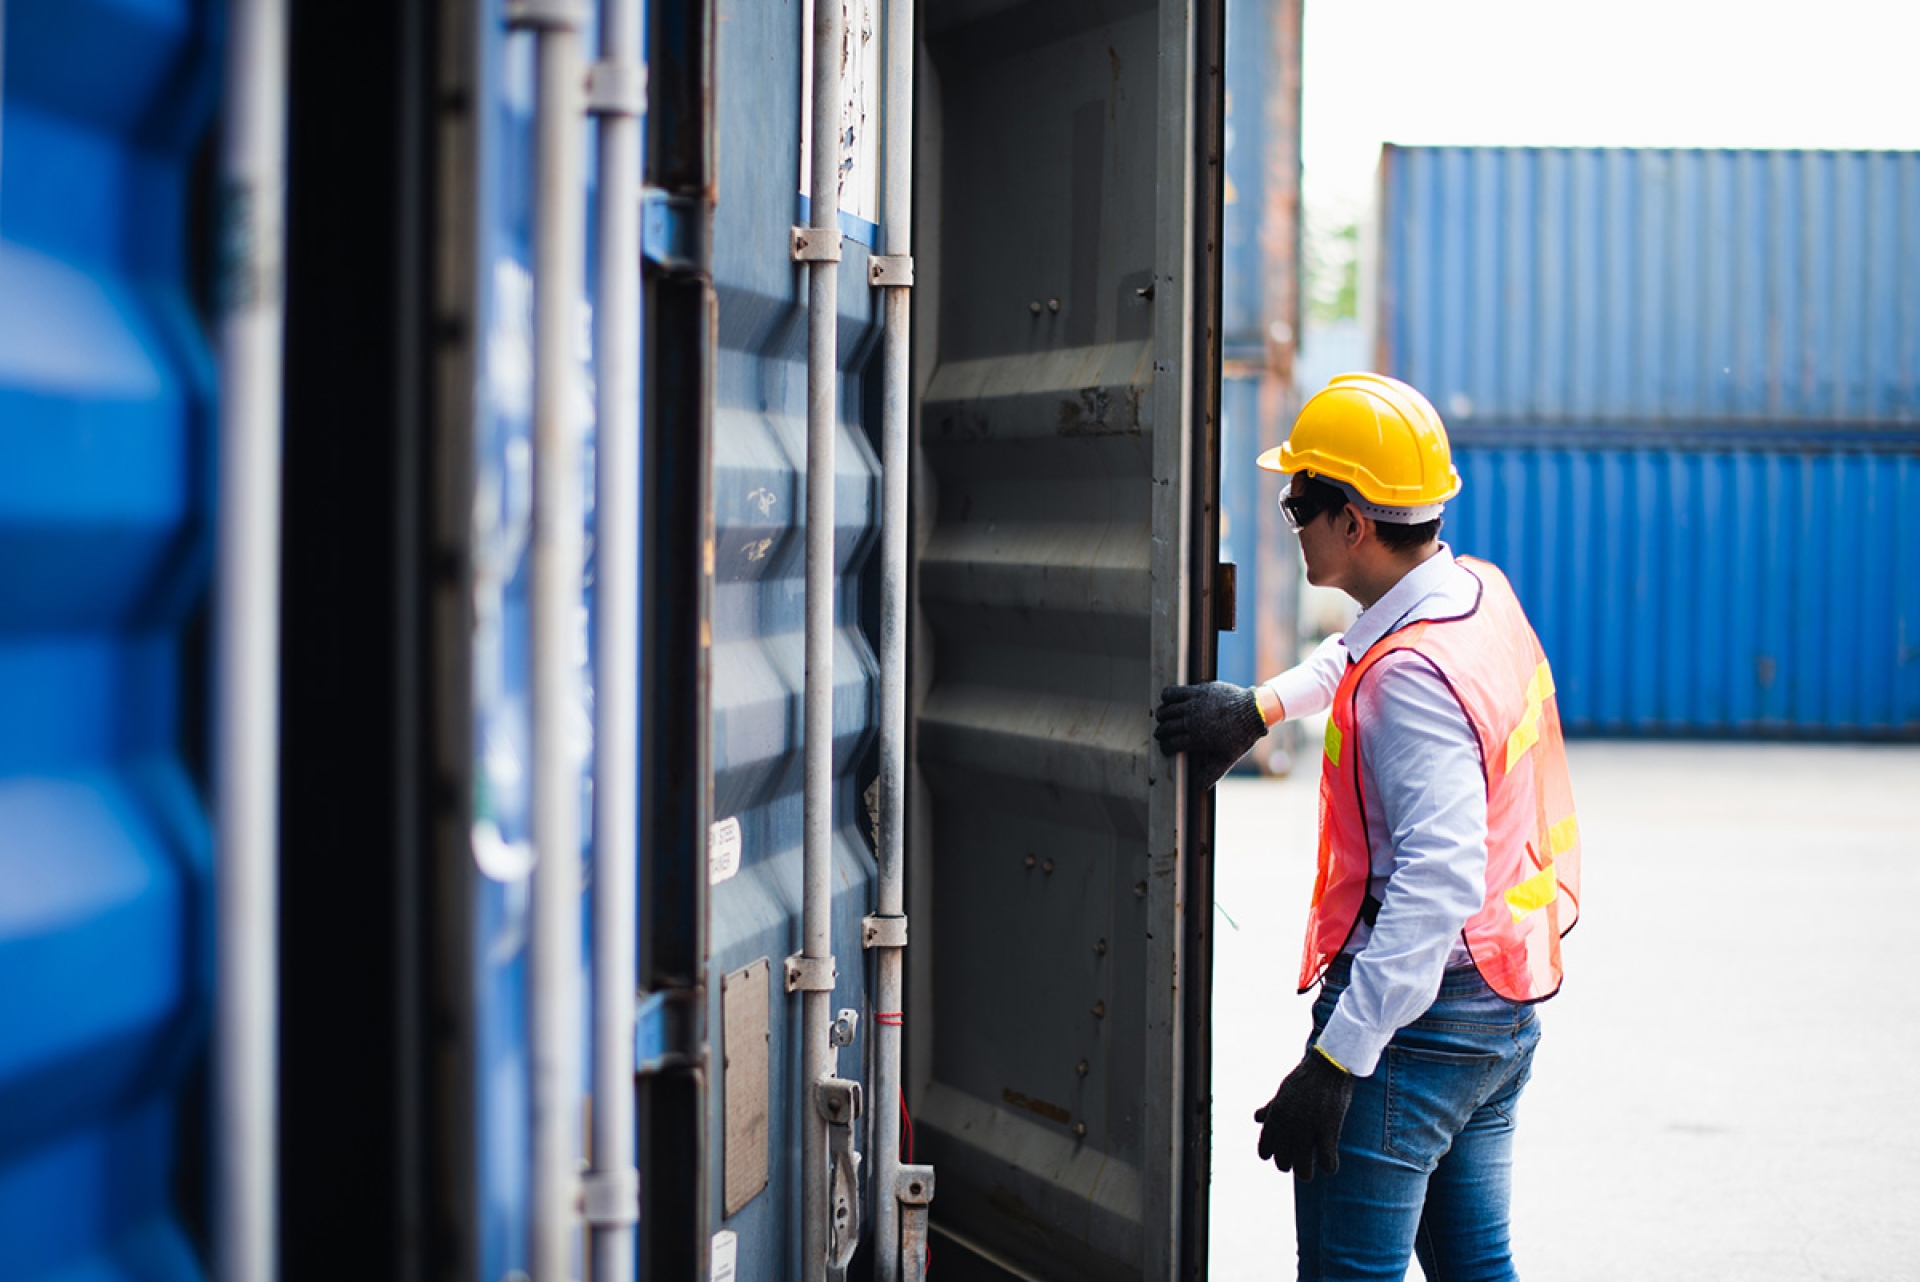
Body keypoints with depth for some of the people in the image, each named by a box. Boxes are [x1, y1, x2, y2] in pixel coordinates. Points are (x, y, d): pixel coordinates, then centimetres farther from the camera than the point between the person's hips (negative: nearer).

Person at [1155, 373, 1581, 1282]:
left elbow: (1438, 880, -30)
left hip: (1415, 1006, -10)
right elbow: (1354, 656, 29)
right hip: (1502, 1009, 10)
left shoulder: (1414, 677, -22)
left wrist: (1335, 1063, -31)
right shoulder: (1481, 591, 5)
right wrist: (1260, 706, 12)